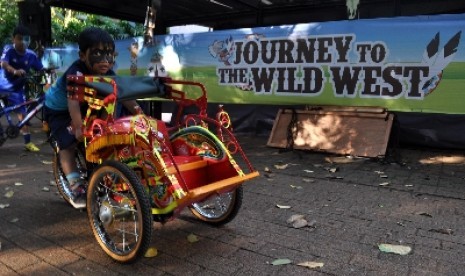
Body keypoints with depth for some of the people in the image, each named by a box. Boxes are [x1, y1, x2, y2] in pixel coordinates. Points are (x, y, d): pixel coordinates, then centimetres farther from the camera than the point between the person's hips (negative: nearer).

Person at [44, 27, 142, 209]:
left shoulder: (108, 74, -18)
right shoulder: (76, 73, -38)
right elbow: (73, 100, -51)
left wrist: (139, 113, -32)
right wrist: (78, 127, -62)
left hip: (87, 107, 6)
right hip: (58, 110, -6)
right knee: (68, 144, -18)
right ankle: (76, 188, -15)